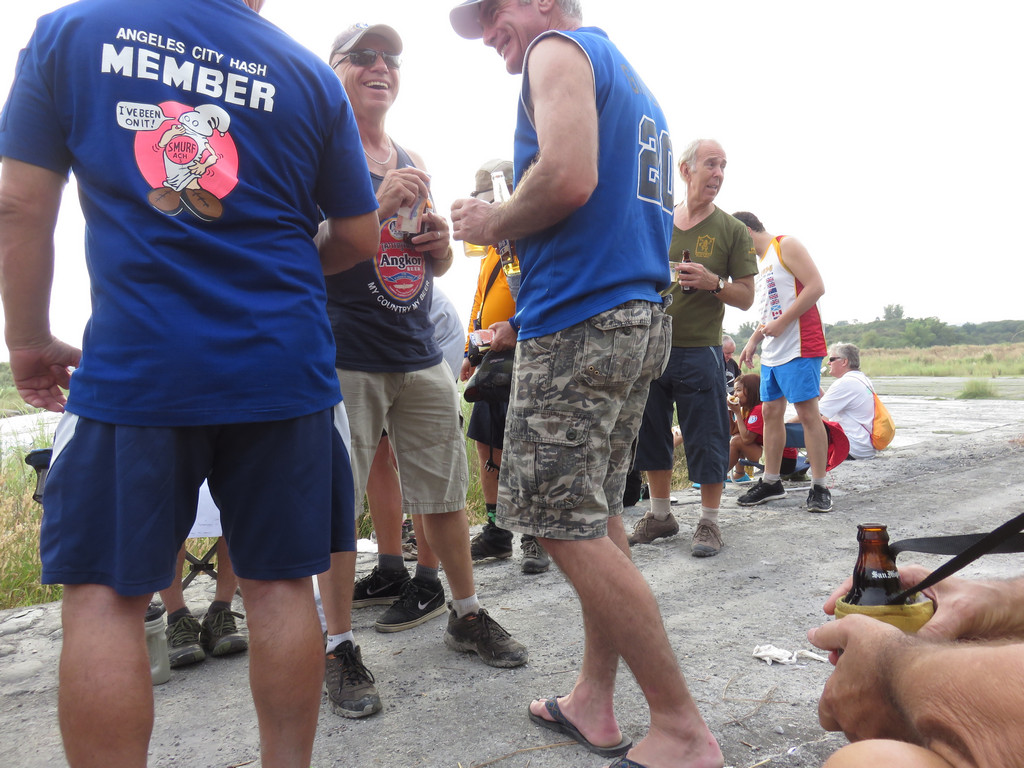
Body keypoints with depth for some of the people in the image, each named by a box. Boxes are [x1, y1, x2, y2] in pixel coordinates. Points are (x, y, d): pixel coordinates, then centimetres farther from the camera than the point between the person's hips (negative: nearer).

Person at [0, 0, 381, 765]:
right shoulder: (308, 73, 7)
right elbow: (359, 236, 9)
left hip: (132, 363, -1)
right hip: (284, 369, 2)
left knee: (103, 592, 8)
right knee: (280, 584, 9)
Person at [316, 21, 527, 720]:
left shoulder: (414, 164, 17)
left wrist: (440, 243, 0)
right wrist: (377, 205, -20)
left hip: (420, 355, 6)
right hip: (343, 357, -5)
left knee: (445, 491, 10)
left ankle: (467, 615, 28)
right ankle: (341, 648, 16)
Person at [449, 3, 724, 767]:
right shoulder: (632, 81, 26)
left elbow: (569, 178, -21)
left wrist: (494, 223, -3)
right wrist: (506, 223, 20)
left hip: (576, 320, -10)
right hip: (641, 317, 10)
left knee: (569, 528, -6)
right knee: (597, 517, 13)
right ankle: (594, 704, 23)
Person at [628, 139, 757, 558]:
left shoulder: (731, 229, 1)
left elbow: (746, 297, 0)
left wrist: (712, 282, -17)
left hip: (700, 350, -3)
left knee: (706, 439, 0)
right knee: (650, 432, 11)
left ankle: (709, 521, 16)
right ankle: (660, 515, 27)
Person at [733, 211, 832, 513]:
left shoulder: (786, 246, -4)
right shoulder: (760, 261, 21)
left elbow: (816, 287, -15)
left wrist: (781, 324, -17)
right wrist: (753, 341, 18)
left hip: (800, 346, -9)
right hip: (772, 351, 9)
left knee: (807, 411, -8)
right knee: (771, 411, 9)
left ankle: (819, 487, -2)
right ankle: (771, 482, 17)